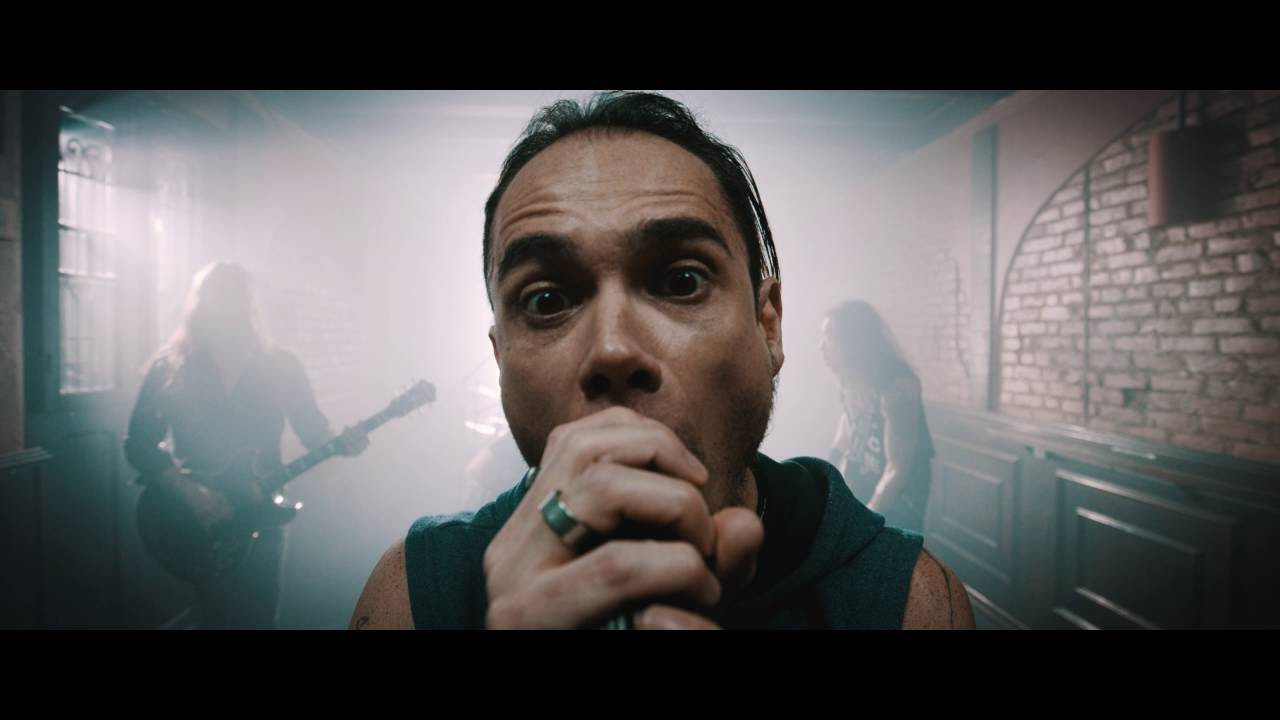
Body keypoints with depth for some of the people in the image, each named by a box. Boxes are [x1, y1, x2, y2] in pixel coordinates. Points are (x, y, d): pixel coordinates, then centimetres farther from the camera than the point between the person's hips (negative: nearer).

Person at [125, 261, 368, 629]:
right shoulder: (168, 368, -3)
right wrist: (188, 490, -14)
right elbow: (138, 443, -2)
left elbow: (313, 430, 1)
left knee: (258, 616, 6)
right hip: (198, 518, 0)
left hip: (260, 511, 0)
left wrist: (342, 443, -20)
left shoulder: (279, 365, -2)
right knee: (213, 614, 12)